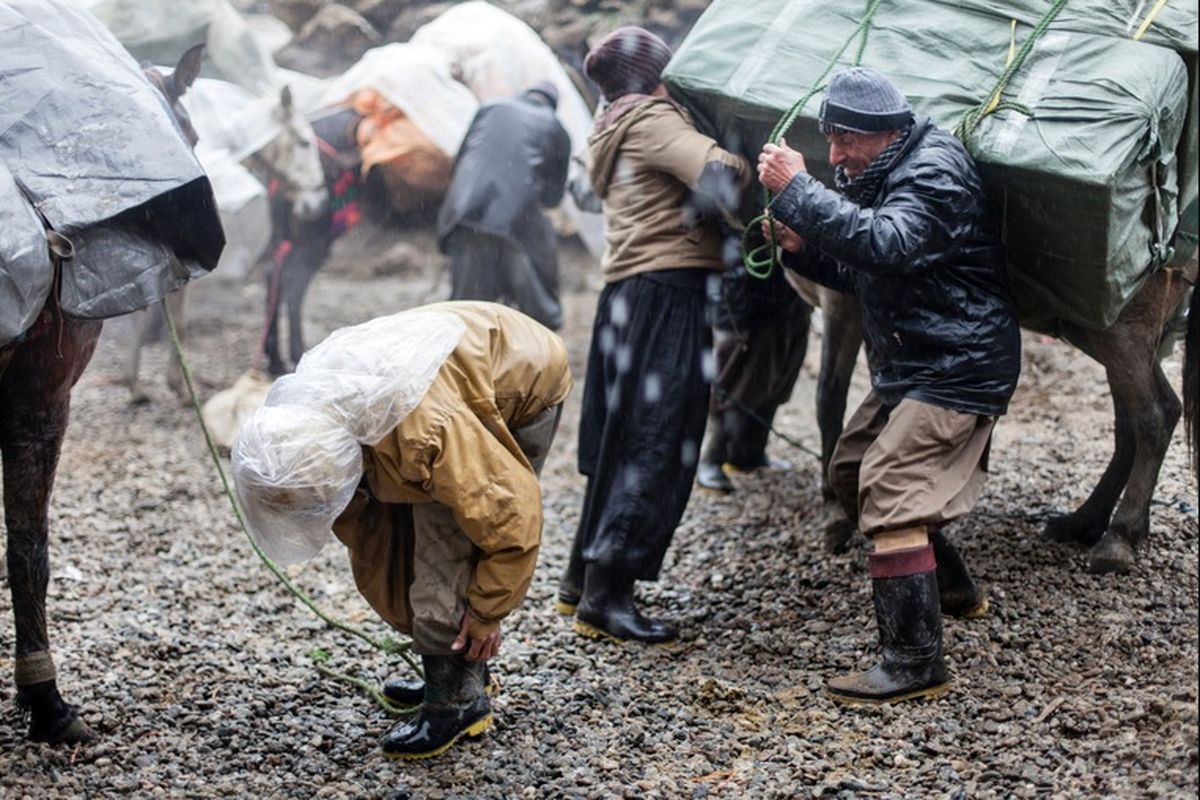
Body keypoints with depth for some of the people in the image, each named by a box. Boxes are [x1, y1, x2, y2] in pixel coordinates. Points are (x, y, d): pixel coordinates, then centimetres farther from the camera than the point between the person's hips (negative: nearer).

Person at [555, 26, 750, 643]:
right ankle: (604, 596, -10)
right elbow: (719, 168, -21)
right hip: (671, 290, -9)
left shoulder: (611, 133, 24)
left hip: (627, 294, 9)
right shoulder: (653, 119, -4)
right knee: (657, 446, -9)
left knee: (620, 441, 14)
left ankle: (582, 578, 20)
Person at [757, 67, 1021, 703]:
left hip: (957, 370, -11)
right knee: (851, 471, 19)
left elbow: (887, 246, -36)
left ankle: (915, 662, -18)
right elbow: (863, 275, 20)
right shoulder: (883, 176, 14)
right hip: (910, 368, 11)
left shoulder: (934, 172, -17)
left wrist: (797, 191, -32)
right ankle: (952, 590, 35)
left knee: (889, 491, -19)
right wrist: (802, 248, 1)